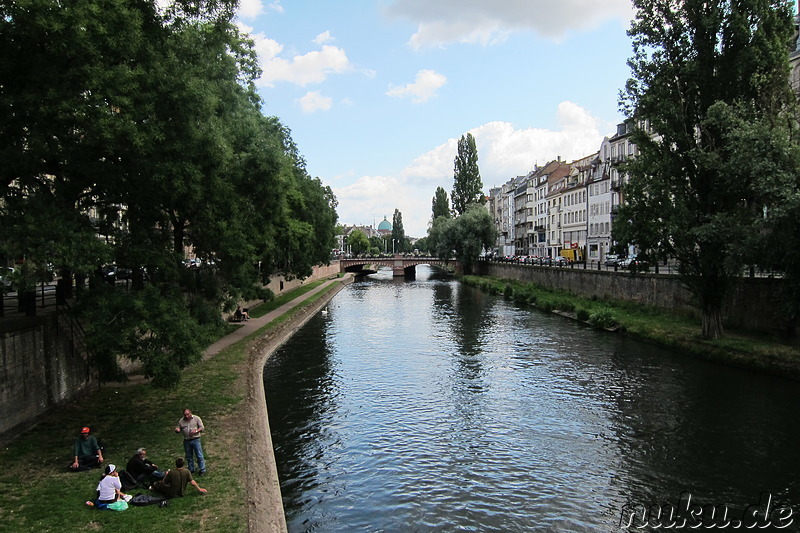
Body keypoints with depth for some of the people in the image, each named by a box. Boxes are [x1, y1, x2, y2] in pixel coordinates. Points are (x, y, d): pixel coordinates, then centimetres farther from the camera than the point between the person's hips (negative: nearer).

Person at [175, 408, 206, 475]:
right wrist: (177, 430, -10)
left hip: (195, 440, -3)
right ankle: (191, 470, 26)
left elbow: (202, 428, -2)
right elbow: (178, 428, 15)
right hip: (186, 441, 3)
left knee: (199, 456, -3)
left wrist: (196, 431, -21)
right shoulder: (181, 421, 6)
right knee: (189, 457, 12)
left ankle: (202, 470, 6)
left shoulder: (196, 418, -2)